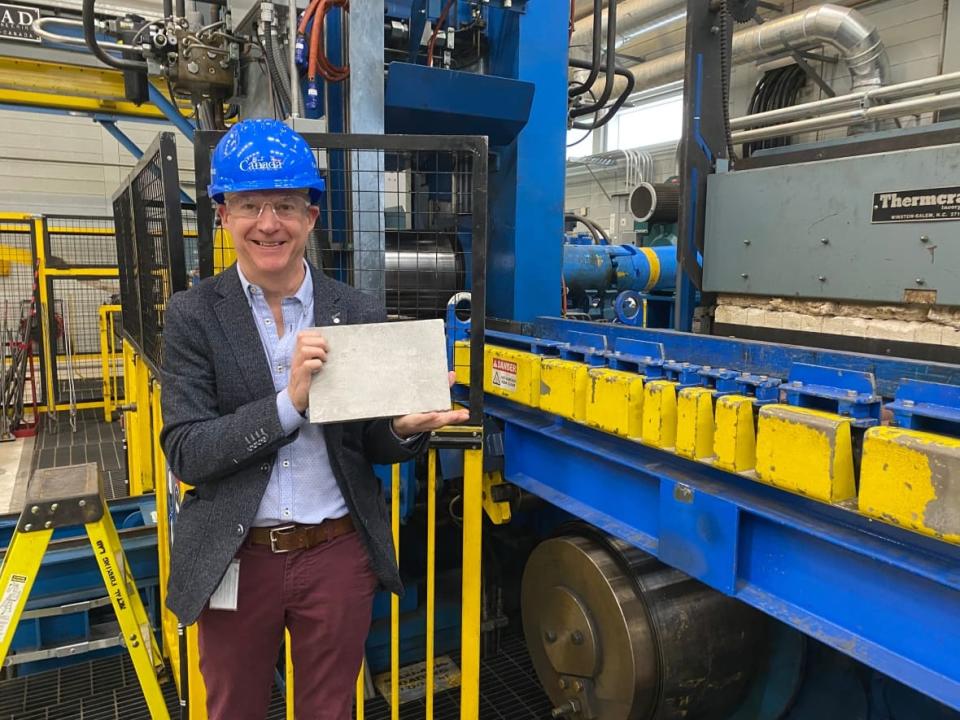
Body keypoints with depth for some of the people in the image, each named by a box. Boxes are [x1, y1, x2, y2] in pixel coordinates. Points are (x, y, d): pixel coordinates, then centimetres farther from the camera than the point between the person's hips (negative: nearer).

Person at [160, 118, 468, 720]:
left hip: (338, 553, 0)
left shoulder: (361, 314, -4)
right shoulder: (194, 315, -7)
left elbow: (371, 447, 1)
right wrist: (288, 403, -26)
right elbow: (186, 454, -13)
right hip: (236, 559, 0)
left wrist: (405, 427, -22)